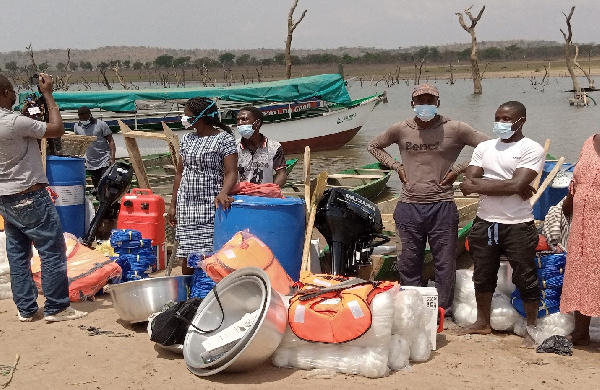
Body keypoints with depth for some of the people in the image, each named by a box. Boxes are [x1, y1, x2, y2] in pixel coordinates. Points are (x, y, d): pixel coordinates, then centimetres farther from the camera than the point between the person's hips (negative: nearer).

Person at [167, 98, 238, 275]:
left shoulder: (224, 139, -6)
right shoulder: (187, 139, 13)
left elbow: (231, 173, -13)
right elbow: (180, 173, 18)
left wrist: (223, 193, -32)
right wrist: (173, 204, 14)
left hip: (211, 206, -5)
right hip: (186, 206, 6)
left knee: (210, 254, -9)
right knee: (186, 257, 5)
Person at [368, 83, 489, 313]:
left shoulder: (454, 129, -5)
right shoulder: (400, 130, 3)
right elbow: (374, 146, 19)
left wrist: (458, 169, -6)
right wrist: (396, 166, 5)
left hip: (442, 206, -2)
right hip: (409, 206, 2)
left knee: (445, 263, 5)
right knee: (409, 263, 10)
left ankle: (443, 312, 18)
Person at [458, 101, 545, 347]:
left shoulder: (532, 149, -7)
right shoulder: (484, 148, 7)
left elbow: (515, 184, -20)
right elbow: (468, 183, -5)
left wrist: (478, 183, -11)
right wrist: (513, 188, -14)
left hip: (518, 226, -5)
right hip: (484, 223, 5)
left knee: (526, 279, 5)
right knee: (483, 276, 16)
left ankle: (531, 329, 20)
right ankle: (483, 323, 32)